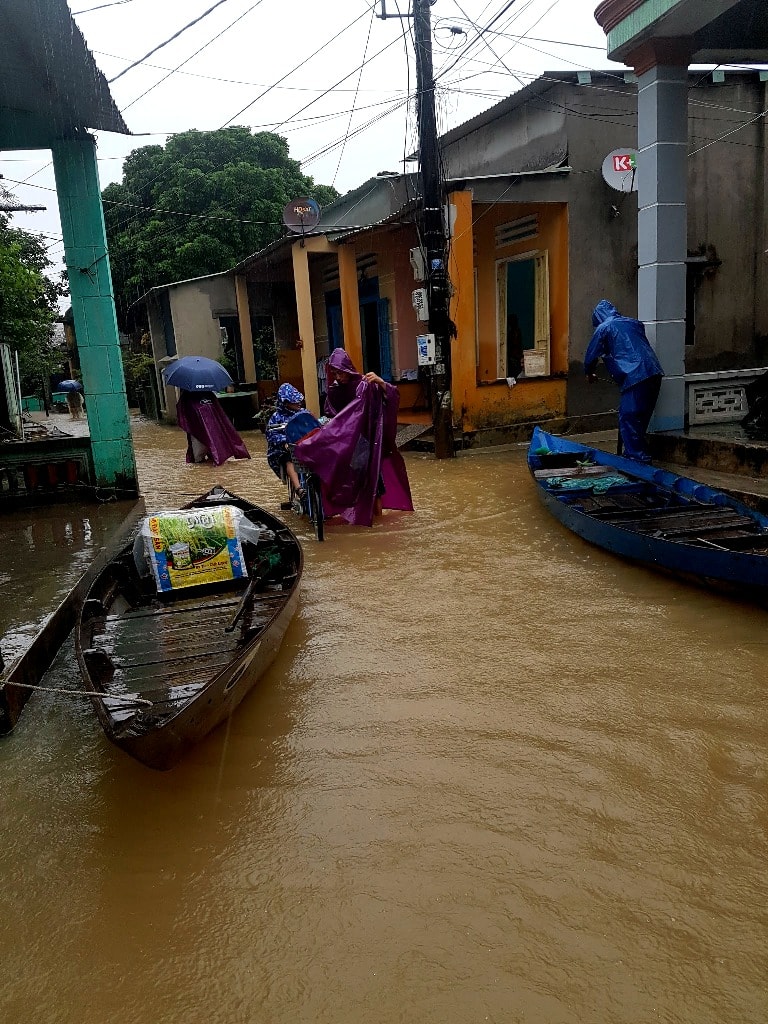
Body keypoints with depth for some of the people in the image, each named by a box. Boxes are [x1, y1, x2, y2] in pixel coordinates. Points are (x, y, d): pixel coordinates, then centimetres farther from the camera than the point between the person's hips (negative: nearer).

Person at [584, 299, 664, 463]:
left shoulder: (603, 328, 6)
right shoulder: (633, 323, 25)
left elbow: (591, 354, 14)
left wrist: (589, 373, 34)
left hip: (635, 376, -7)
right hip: (654, 372, 8)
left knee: (628, 417, -3)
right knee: (641, 417, 15)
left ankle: (637, 456, -5)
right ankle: (640, 453, 22)